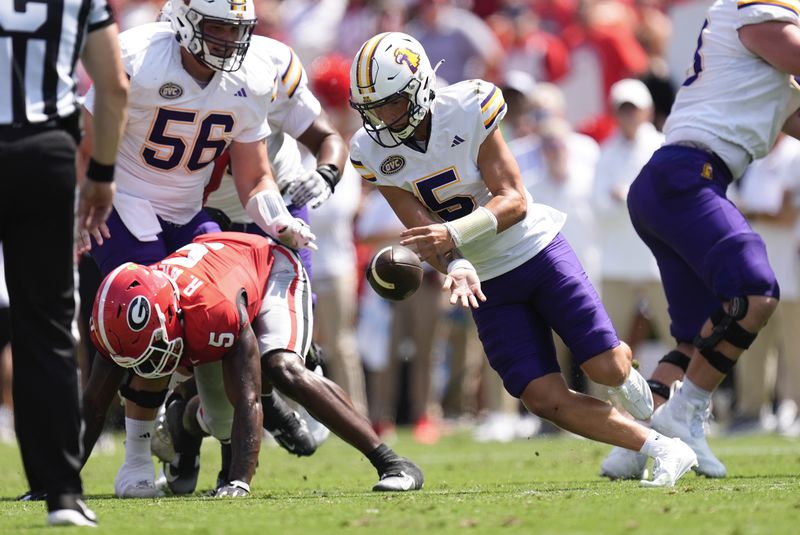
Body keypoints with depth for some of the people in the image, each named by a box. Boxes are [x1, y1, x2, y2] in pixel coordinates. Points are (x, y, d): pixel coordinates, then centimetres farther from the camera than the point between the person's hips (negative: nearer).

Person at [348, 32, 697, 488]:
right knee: (545, 399, -10)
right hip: (487, 285, 3)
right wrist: (456, 267, -32)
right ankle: (660, 449, 1)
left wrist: (453, 233, -35)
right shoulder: (374, 152, -8)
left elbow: (513, 201, -19)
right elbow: (423, 229, -11)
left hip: (537, 250, -3)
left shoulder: (466, 112, -18)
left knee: (607, 368, -9)